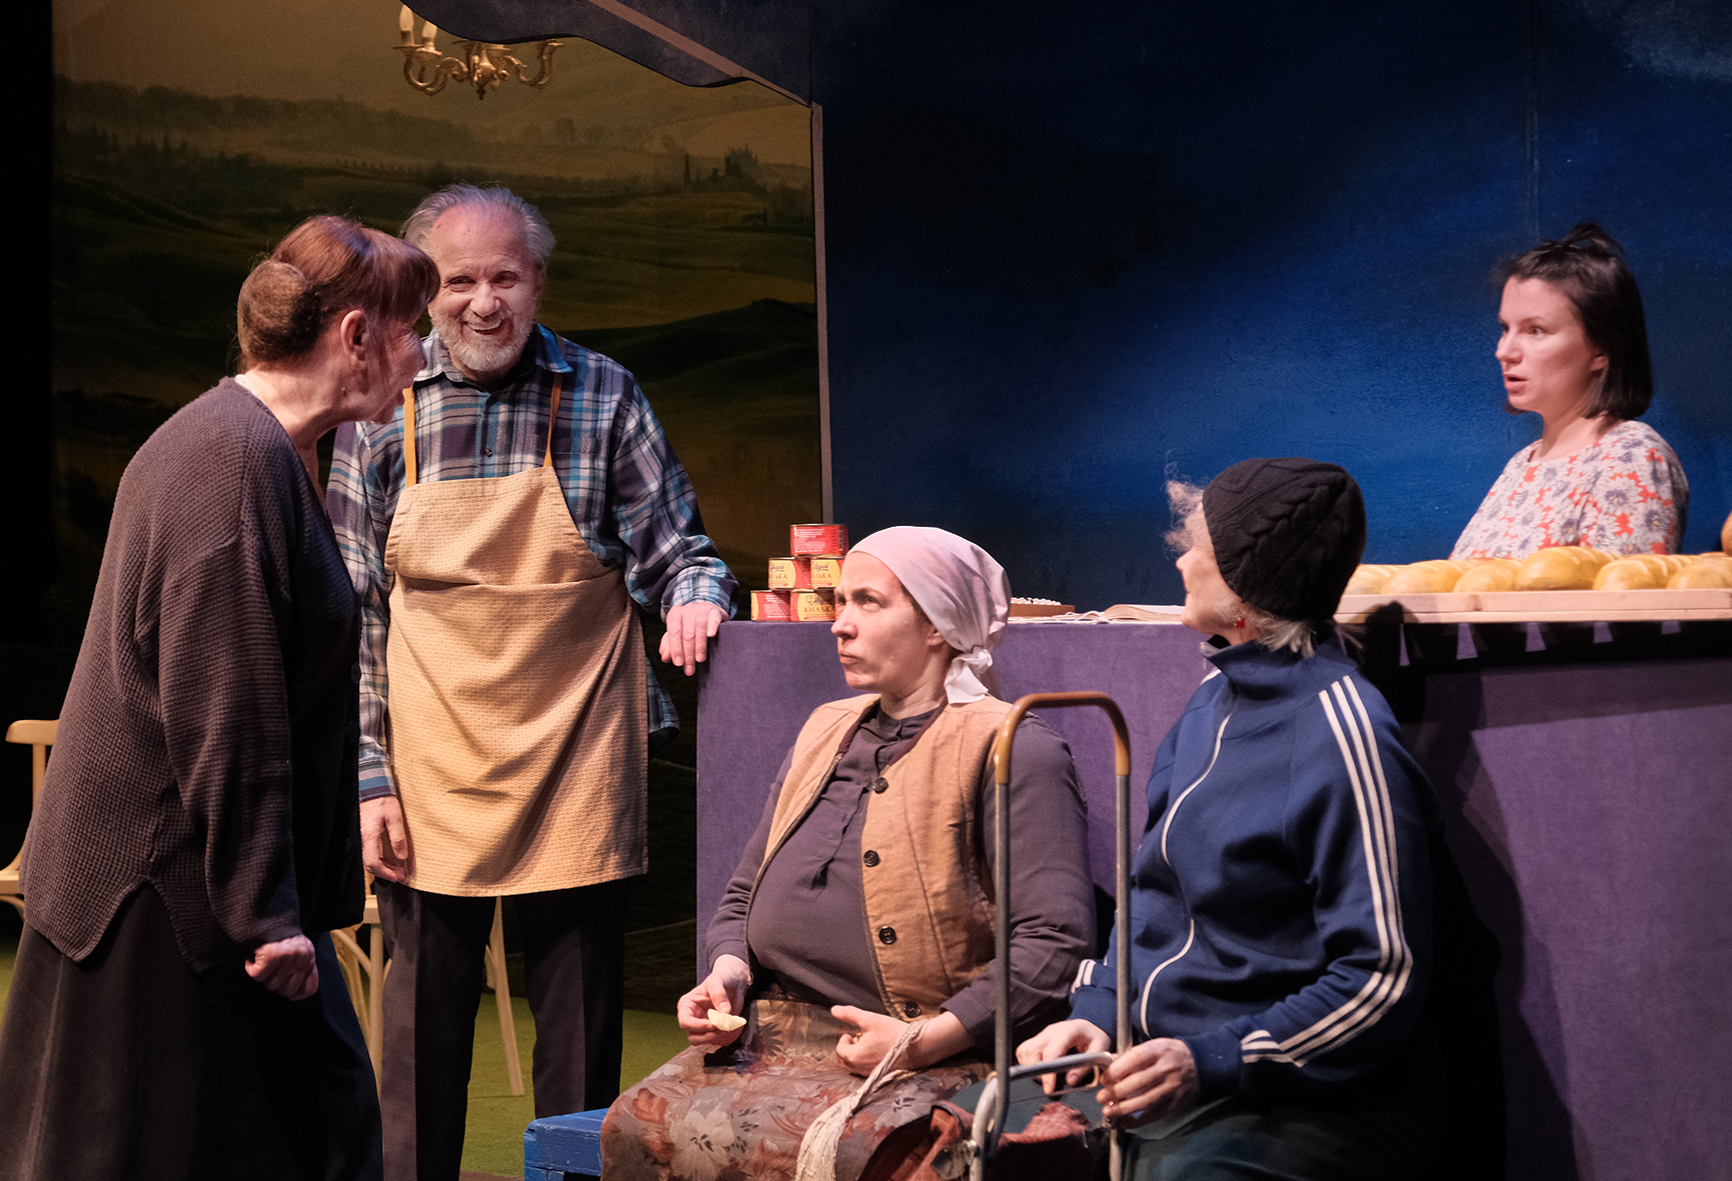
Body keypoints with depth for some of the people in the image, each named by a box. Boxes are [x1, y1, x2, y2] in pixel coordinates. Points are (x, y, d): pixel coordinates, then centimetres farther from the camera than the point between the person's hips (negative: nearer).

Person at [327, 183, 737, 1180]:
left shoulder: (603, 397, -1)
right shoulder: (380, 411, 2)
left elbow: (676, 547, 4)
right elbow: (355, 615, 4)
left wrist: (695, 590, -20)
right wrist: (370, 775, -1)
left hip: (576, 766, -1)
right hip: (432, 772, 1)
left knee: (583, 1019, 6)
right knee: (423, 1019, 9)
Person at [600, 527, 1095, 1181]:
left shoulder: (1011, 751, -3)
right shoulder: (823, 731, 21)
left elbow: (1055, 941, -13)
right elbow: (743, 895, 28)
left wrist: (925, 1040, -18)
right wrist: (727, 976, 6)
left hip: (932, 1062, -6)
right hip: (773, 1040, 6)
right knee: (638, 1127, -20)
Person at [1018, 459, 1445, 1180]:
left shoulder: (1341, 738, -14)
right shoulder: (1215, 700, 14)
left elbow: (1382, 979, -17)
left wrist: (1211, 1062, -23)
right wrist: (1095, 1014, 3)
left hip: (1301, 1105, -8)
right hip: (1155, 1073, 8)